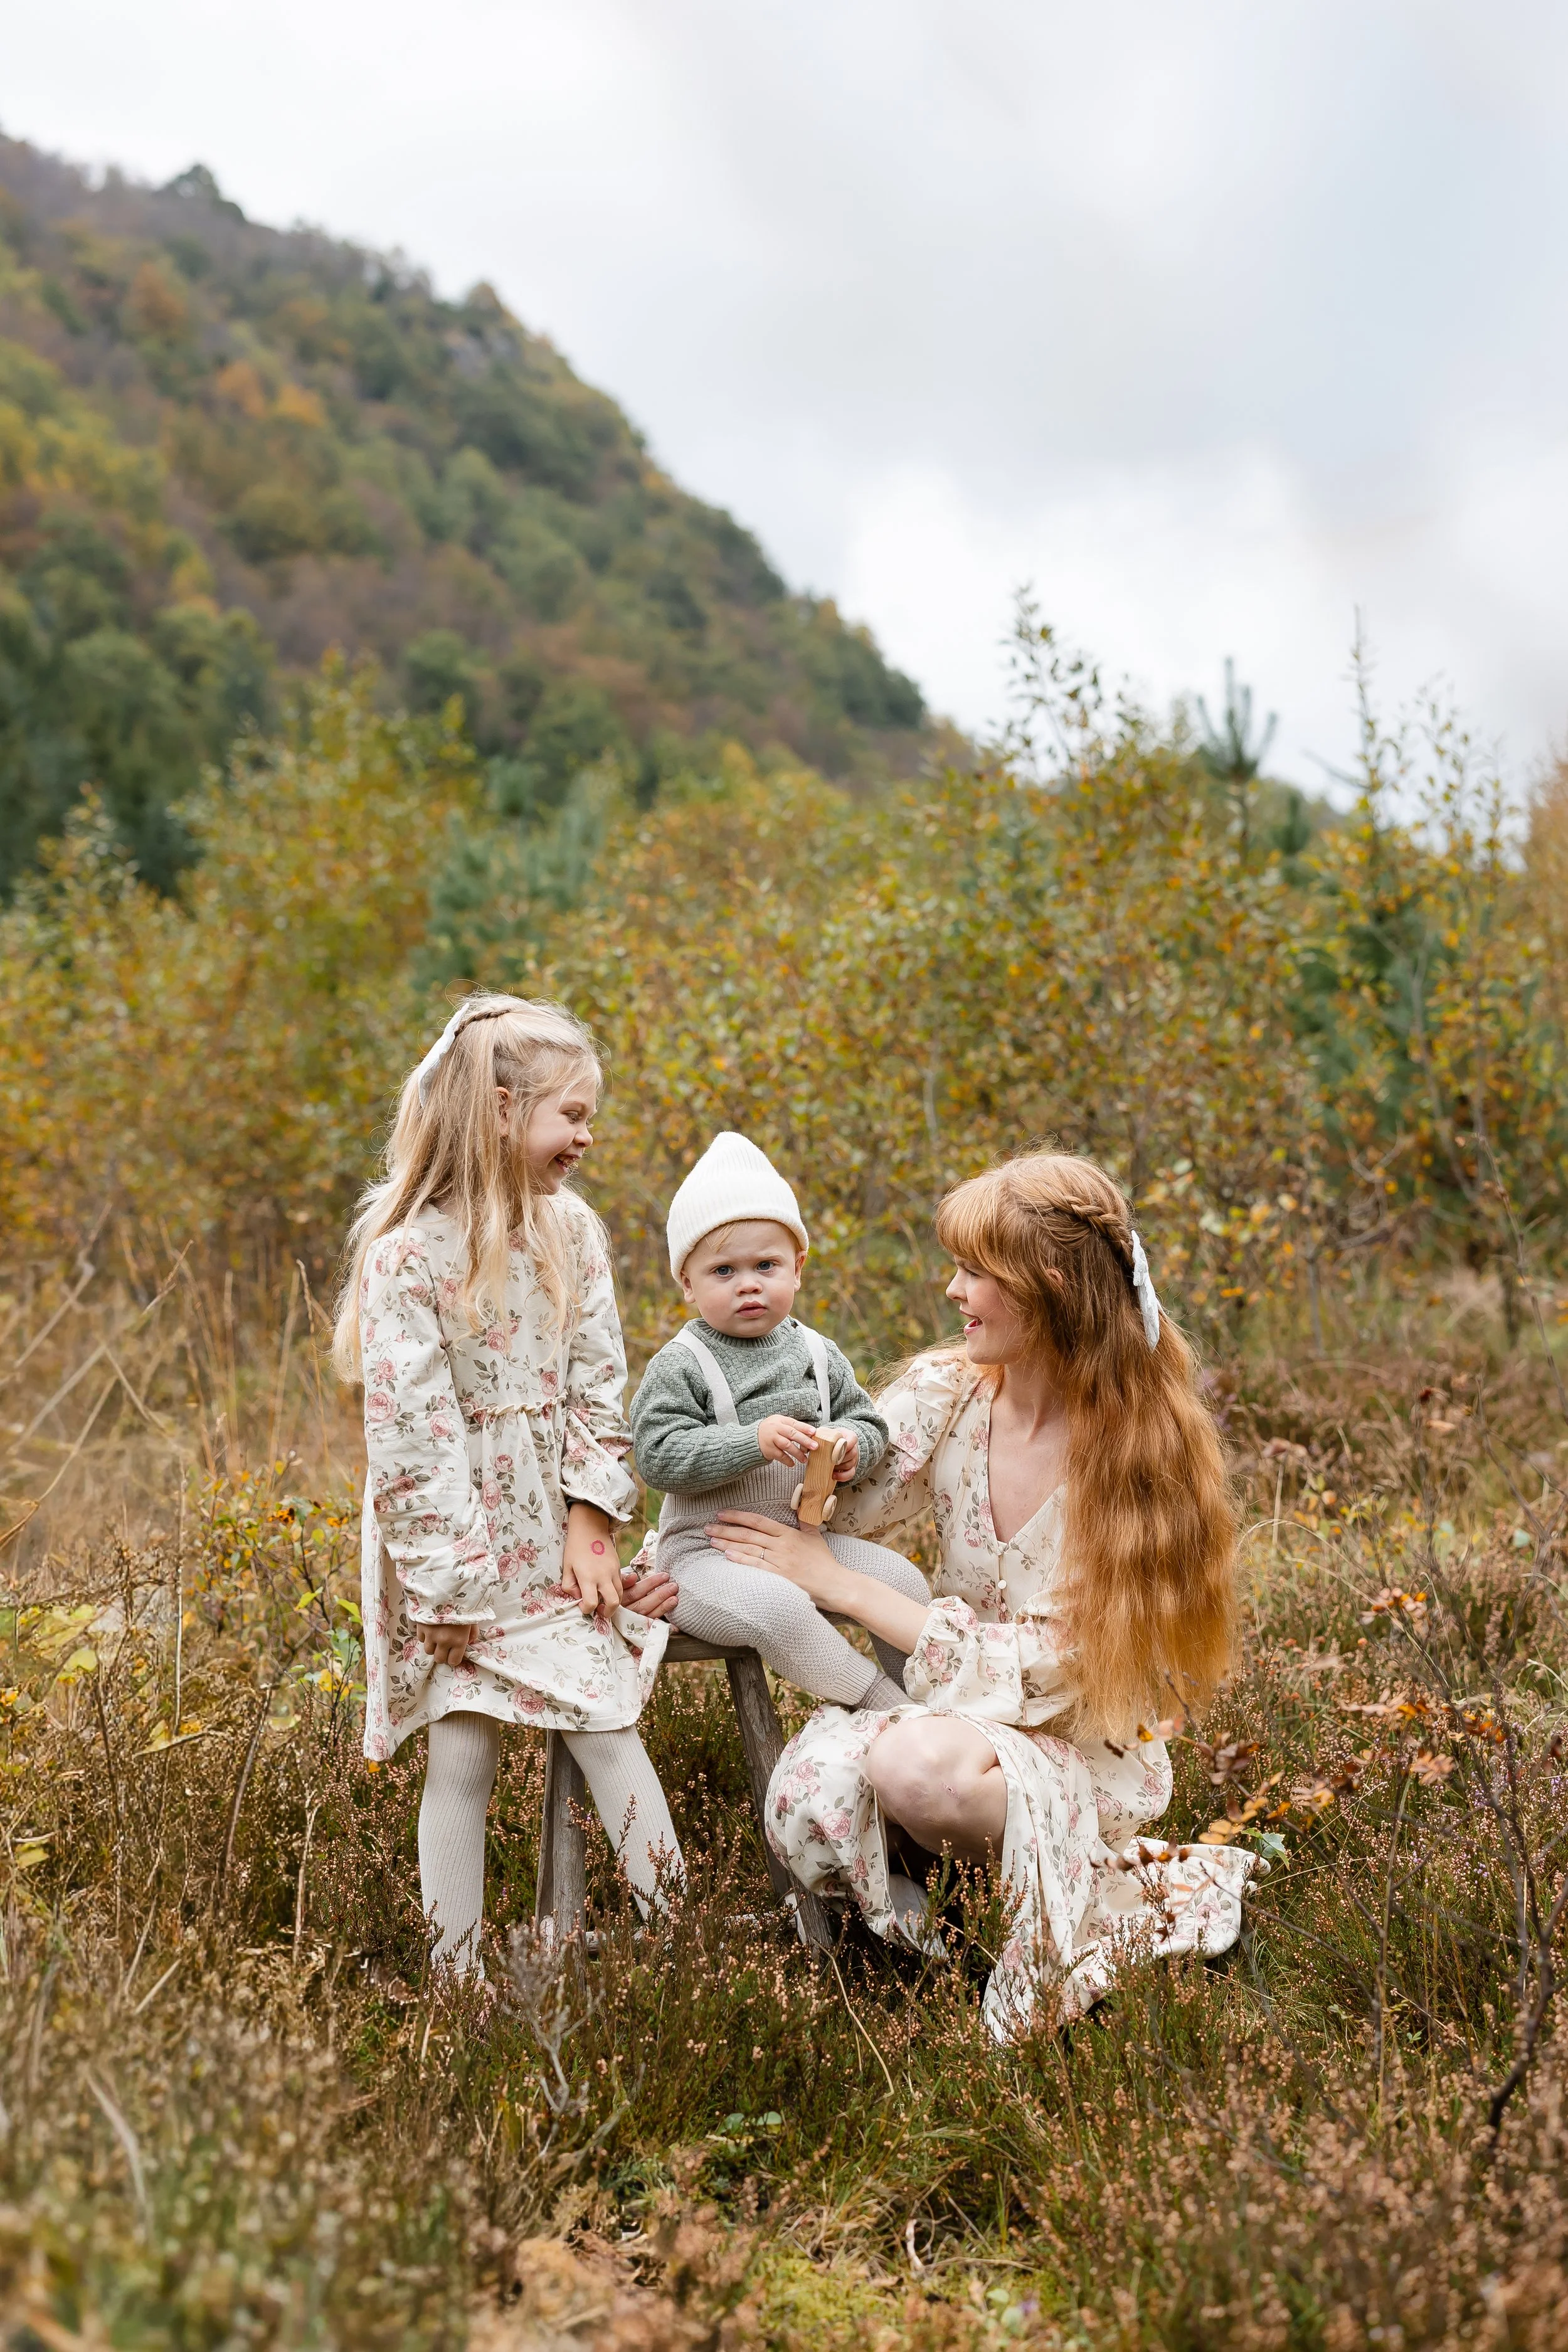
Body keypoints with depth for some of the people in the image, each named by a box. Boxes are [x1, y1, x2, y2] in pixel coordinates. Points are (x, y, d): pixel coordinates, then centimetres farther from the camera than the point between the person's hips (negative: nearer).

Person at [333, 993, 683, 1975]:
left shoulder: (570, 1231, 4)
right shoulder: (407, 1254, -13)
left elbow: (599, 1388, 4)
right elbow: (410, 1427, -14)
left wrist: (591, 1526, -4)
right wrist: (449, 1583, -15)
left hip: (552, 1530, 4)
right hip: (450, 1533, -4)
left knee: (609, 1727, 2)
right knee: (461, 1754, 1)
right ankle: (457, 1975, 13)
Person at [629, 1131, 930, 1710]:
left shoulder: (817, 1354, 8)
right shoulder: (679, 1367, -9)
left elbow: (869, 1423, 13)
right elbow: (658, 1457, -18)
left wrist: (852, 1446, -12)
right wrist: (754, 1441, -28)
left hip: (805, 1534, 6)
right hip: (707, 1548, -6)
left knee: (903, 1581, -7)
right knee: (777, 1608, -32)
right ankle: (886, 1705, -17)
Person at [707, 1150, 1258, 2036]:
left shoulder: (1140, 1446, -15)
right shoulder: (945, 1395, -4)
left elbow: (1042, 1669, -18)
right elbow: (819, 1517, 2)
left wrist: (836, 1580, -20)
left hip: (1080, 1748, -3)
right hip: (949, 1711, 3)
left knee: (917, 1764, -36)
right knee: (810, 1789, -29)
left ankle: (1120, 1888, -8)